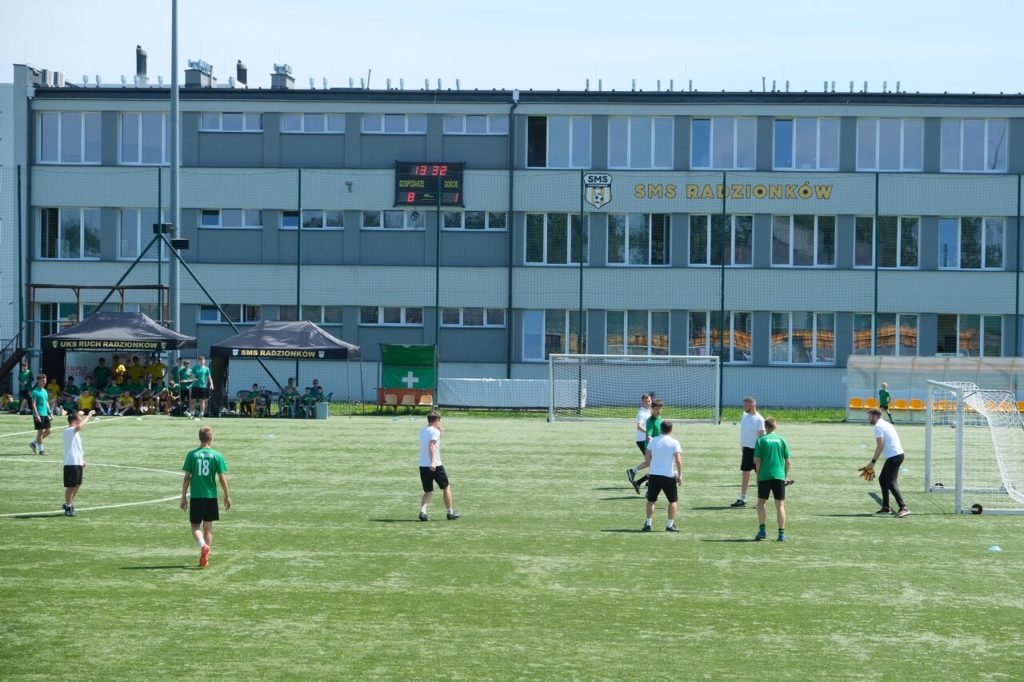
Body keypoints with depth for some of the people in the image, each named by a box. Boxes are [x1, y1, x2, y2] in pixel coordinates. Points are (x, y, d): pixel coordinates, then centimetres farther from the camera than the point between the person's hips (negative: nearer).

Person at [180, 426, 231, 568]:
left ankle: (203, 545, -23)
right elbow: (222, 478, -1)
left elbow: (187, 478, -2)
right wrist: (227, 496, 9)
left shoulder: (192, 455, -3)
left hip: (196, 497, -1)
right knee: (208, 527, 12)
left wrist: (184, 497, 5)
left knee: (195, 526, 6)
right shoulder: (216, 456, -3)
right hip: (211, 496, 1)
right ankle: (205, 558, 10)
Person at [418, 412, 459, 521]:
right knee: (446, 487, 12)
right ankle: (450, 512, 18)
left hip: (422, 466, 6)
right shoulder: (435, 431, -10)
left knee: (428, 491, 10)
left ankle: (422, 511, -13)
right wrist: (432, 461, -32)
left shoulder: (422, 431, 14)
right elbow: (431, 445, -24)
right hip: (435, 466, -6)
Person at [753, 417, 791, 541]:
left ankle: (762, 530, 0)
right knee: (780, 505, 3)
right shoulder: (782, 440, 5)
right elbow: (787, 461, 4)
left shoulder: (761, 440, 0)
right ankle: (782, 534, -1)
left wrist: (758, 475, 5)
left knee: (761, 503, 12)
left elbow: (757, 461, -5)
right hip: (779, 476, 1)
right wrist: (786, 476, 14)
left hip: (764, 476, -1)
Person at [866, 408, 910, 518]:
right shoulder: (886, 424, 20)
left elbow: (880, 446, -17)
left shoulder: (878, 427, -9)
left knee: (891, 482, -13)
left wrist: (873, 461, -13)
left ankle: (903, 508, -23)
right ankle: (886, 507, 21)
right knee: (882, 479, 18)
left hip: (893, 457, -10)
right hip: (898, 454, 10)